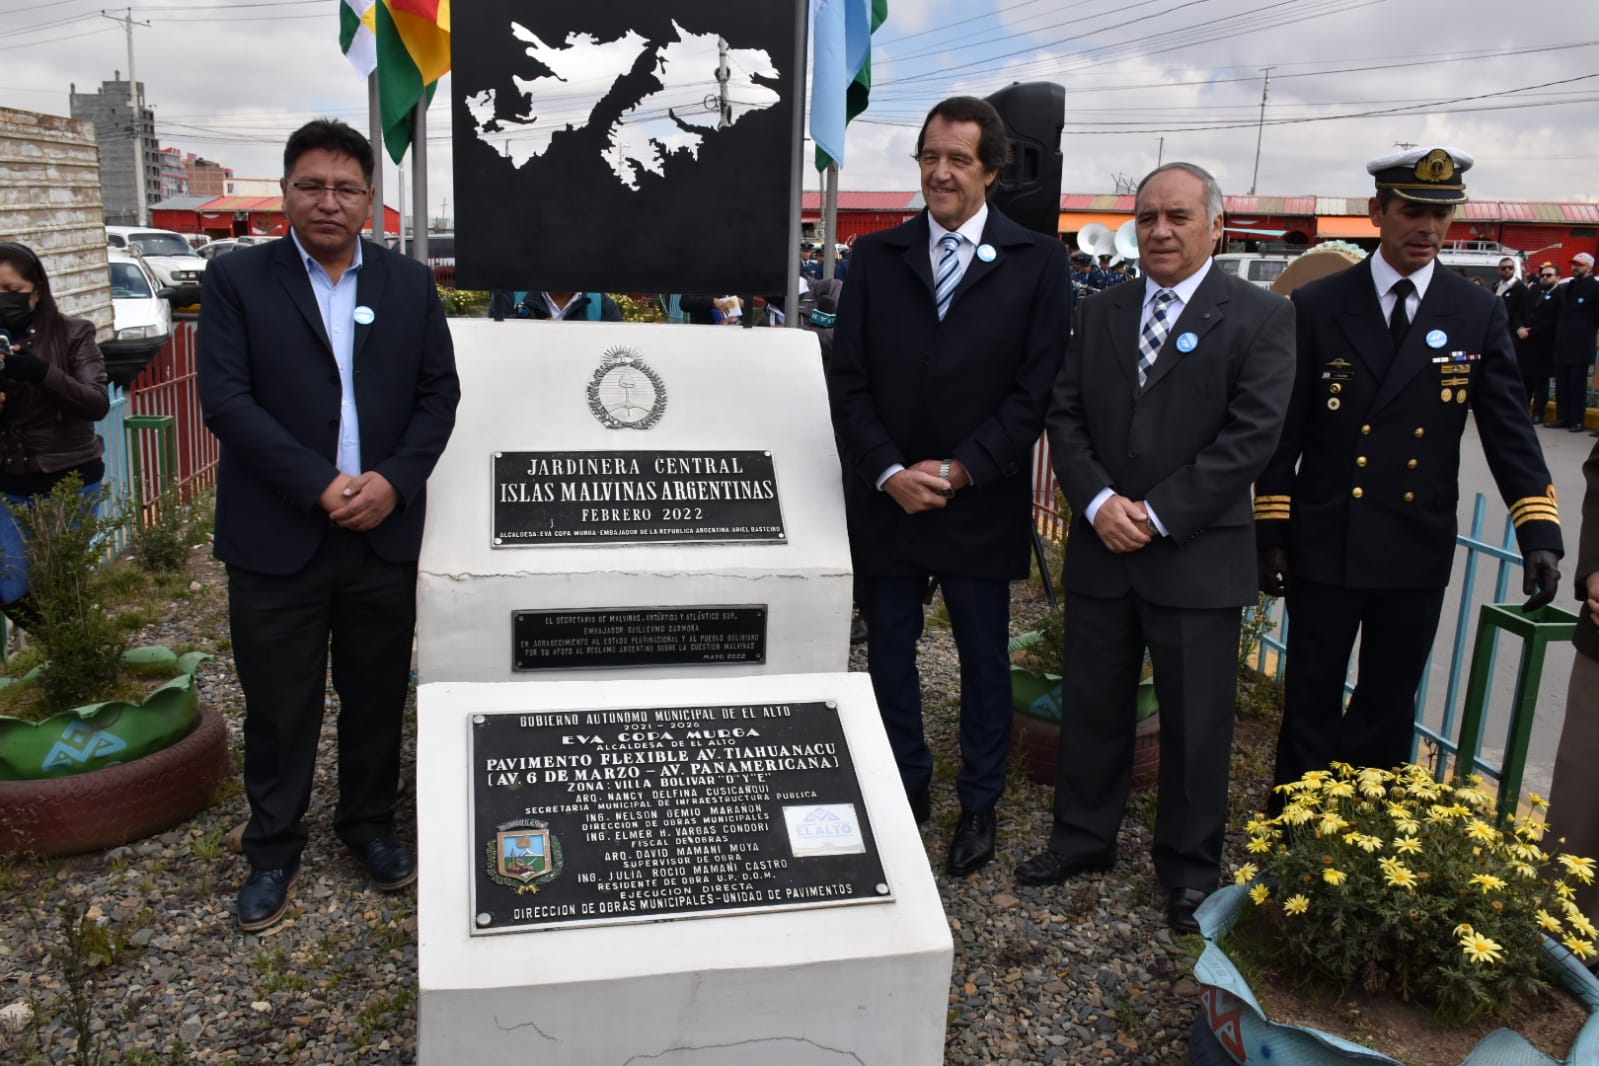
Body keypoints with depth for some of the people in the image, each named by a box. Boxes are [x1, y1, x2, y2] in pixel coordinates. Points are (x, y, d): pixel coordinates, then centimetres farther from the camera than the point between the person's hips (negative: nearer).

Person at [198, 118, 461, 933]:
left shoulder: (411, 284, 7)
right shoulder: (236, 280, -1)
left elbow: (438, 394, 4)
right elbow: (226, 400, -9)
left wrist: (394, 481, -11)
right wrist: (320, 486, -17)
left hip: (385, 534, 2)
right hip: (277, 538, -2)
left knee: (377, 696, 13)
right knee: (278, 707, 8)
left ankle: (369, 823, 33)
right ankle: (273, 851, 26)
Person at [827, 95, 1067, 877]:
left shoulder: (1037, 261, -3)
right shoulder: (875, 256, 3)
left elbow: (1036, 389, -7)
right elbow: (847, 381, 0)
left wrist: (959, 471, -14)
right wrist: (889, 473, -12)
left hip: (981, 506, -2)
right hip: (884, 501, 2)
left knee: (984, 659, 11)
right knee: (889, 655, 12)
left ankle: (979, 804, 29)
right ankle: (907, 788, 31)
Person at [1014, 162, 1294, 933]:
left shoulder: (1259, 316, -4)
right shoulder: (1099, 314, 9)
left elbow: (1252, 434, -12)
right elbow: (1065, 415, 5)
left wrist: (1159, 515, -16)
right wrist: (1099, 503, -11)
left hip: (1199, 559, -3)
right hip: (1101, 551, 4)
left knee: (1196, 723, 8)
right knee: (1092, 706, 14)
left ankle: (1188, 867, 26)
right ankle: (1083, 837, 33)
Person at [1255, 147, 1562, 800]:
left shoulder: (1479, 314, 2)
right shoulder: (1317, 306, -3)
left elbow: (1509, 429, 0)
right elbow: (1284, 432, -2)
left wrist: (1540, 532, -10)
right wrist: (1270, 533, -4)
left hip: (1418, 551, 2)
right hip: (1324, 546, -2)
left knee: (1389, 707, 13)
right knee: (1312, 702, 8)